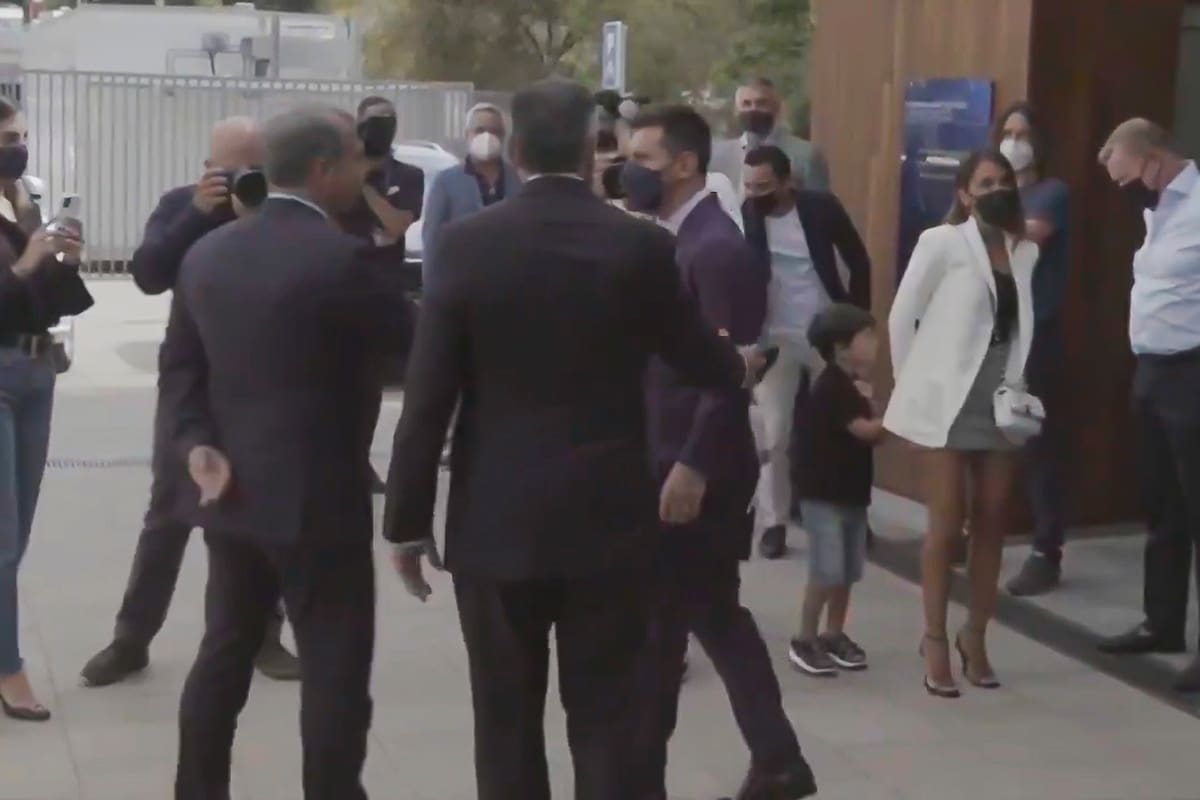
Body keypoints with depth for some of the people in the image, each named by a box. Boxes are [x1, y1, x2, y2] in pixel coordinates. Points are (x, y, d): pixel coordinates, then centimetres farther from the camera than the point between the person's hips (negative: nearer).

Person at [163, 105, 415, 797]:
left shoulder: (207, 252, 6)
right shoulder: (340, 258, -18)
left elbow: (180, 362, 9)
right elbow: (417, 339, -10)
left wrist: (198, 442, 2)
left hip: (235, 491, 8)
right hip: (319, 498, -8)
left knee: (225, 652, 18)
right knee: (335, 669, 2)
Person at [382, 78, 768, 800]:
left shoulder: (467, 244, -6)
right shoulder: (644, 244, -4)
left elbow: (428, 399, -7)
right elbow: (699, 356, 11)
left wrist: (408, 521, 2)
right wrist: (742, 368, 34)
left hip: (496, 521, 0)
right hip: (607, 517, 1)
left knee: (507, 720, 9)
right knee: (605, 718, 9)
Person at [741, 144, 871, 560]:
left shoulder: (821, 207, -9)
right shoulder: (744, 216, -11)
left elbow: (859, 261, 1)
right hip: (774, 339, -1)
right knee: (774, 436, 0)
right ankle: (774, 523, 12)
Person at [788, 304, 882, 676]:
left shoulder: (855, 386, 13)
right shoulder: (832, 387, -17)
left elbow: (872, 432, 9)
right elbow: (865, 430, -22)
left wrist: (873, 404, -5)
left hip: (852, 491, 9)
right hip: (823, 493, -9)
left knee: (848, 571, 11)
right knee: (826, 571, -9)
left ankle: (833, 636, 21)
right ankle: (804, 641, 0)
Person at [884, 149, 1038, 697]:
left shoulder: (1025, 252, 7)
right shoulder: (942, 242, -7)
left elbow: (1021, 325, 9)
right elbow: (901, 316, -3)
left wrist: (1018, 385, 1)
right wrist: (915, 384, 1)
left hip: (1000, 404, 5)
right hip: (948, 404, -4)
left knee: (992, 525, 9)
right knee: (946, 526, 0)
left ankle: (975, 637, 24)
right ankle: (936, 641, 14)